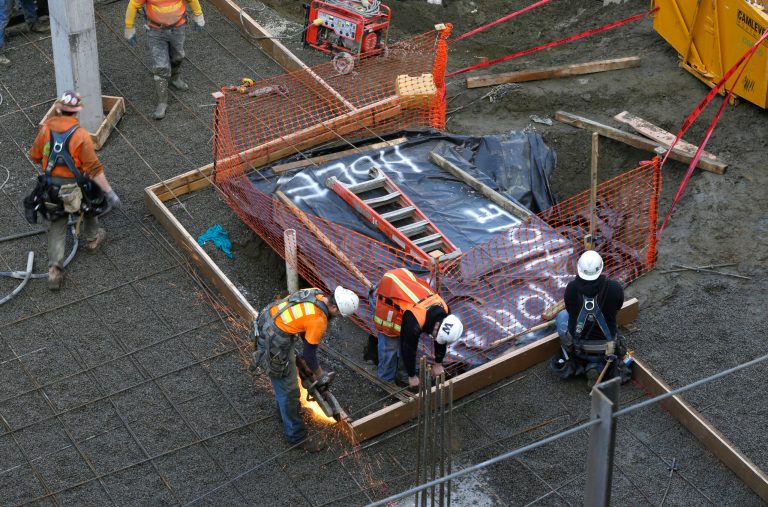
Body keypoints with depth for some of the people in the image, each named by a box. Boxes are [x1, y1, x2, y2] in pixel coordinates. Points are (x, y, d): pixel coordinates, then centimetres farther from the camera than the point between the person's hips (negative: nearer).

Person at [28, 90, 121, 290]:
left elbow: (34, 156, 6)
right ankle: (92, 238, 51)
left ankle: (55, 270, 1)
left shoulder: (46, 129, -7)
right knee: (89, 203, 32)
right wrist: (110, 193, -15)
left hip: (52, 189, 3)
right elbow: (94, 168, -20)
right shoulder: (81, 135, -20)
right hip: (75, 189, -3)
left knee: (57, 229, 13)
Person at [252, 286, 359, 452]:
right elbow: (309, 354, -12)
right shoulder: (319, 321, -26)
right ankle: (296, 436, 21)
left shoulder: (316, 293, -4)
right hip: (273, 344, -9)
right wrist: (320, 375, 6)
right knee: (288, 389, 6)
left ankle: (285, 410, 55)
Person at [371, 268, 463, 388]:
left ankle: (399, 372, 22)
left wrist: (438, 363, 11)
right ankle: (387, 380, 11)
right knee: (389, 343, -6)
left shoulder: (444, 311, -16)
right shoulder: (414, 322, -37)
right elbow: (408, 349, -23)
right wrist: (412, 376, -10)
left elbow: (441, 340, 1)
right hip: (386, 298, -7)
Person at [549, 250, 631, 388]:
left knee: (562, 316, 27)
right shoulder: (615, 288, -20)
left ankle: (567, 359, 13)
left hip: (578, 347, 1)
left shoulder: (571, 288, -18)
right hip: (606, 349, -1)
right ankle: (597, 366, 6)